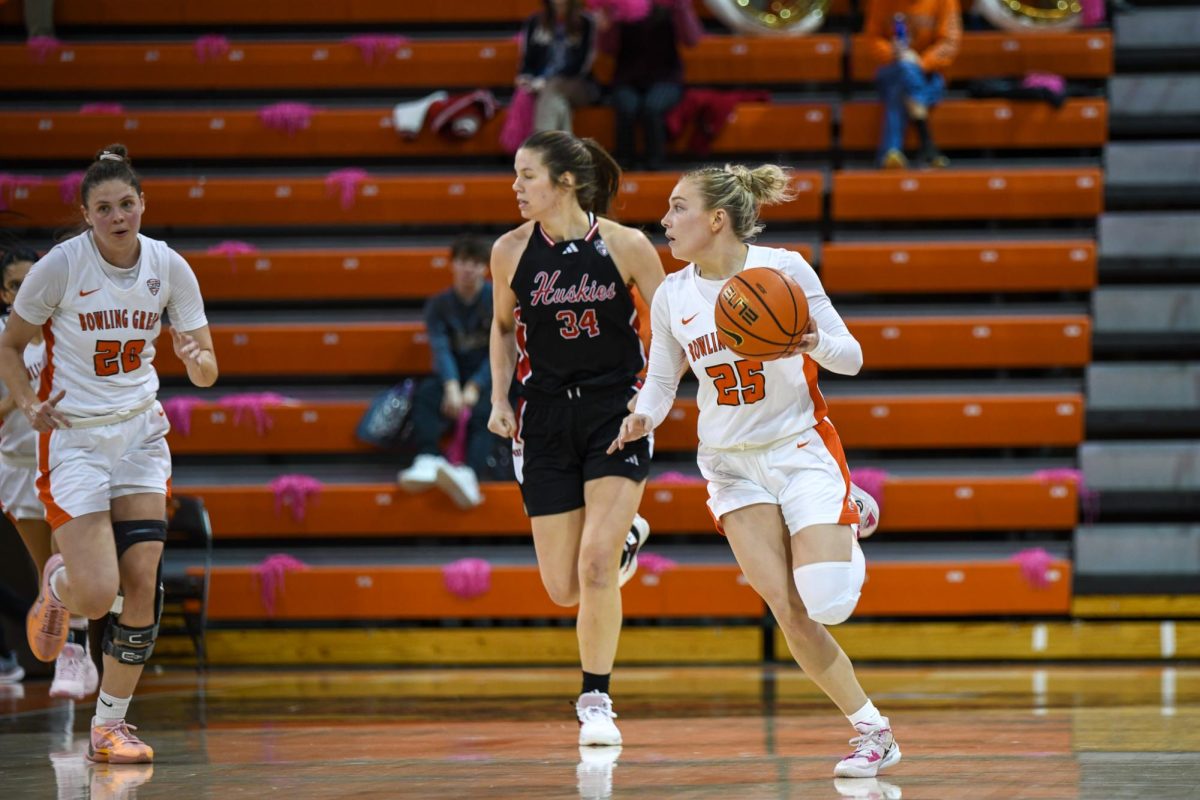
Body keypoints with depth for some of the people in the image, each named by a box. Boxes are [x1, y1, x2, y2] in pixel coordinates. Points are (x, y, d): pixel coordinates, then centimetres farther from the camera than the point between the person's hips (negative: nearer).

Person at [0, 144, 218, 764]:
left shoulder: (169, 268, -3)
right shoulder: (60, 265, -12)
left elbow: (205, 373, 2)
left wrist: (199, 361, -21)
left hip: (140, 433, 4)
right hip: (73, 435, -4)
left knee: (143, 583, -7)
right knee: (97, 594, -14)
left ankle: (109, 725, 6)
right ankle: (57, 585, 25)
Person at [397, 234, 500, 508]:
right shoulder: (439, 305, 6)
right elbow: (441, 348, -10)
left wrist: (474, 388, -24)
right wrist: (452, 387, -29)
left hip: (487, 376, -3)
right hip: (451, 375, 3)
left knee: (483, 411, -35)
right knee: (424, 396, -29)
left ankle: (470, 473, -59)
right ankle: (429, 460, -50)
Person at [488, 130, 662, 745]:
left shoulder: (625, 246, -9)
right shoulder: (511, 251, -2)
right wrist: (500, 398, 3)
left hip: (616, 412, -3)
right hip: (545, 417, 3)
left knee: (595, 567, -15)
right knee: (564, 588, 2)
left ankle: (595, 701, 1)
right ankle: (624, 536, 37)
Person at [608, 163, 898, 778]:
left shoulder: (784, 268, -10)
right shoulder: (671, 296, 0)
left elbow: (850, 358, -6)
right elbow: (660, 381, 10)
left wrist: (816, 343, -28)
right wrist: (642, 418, -12)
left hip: (802, 450, -3)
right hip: (732, 466, 3)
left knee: (826, 605, -18)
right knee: (790, 613, -11)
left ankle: (852, 520, 14)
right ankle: (872, 730, 1)